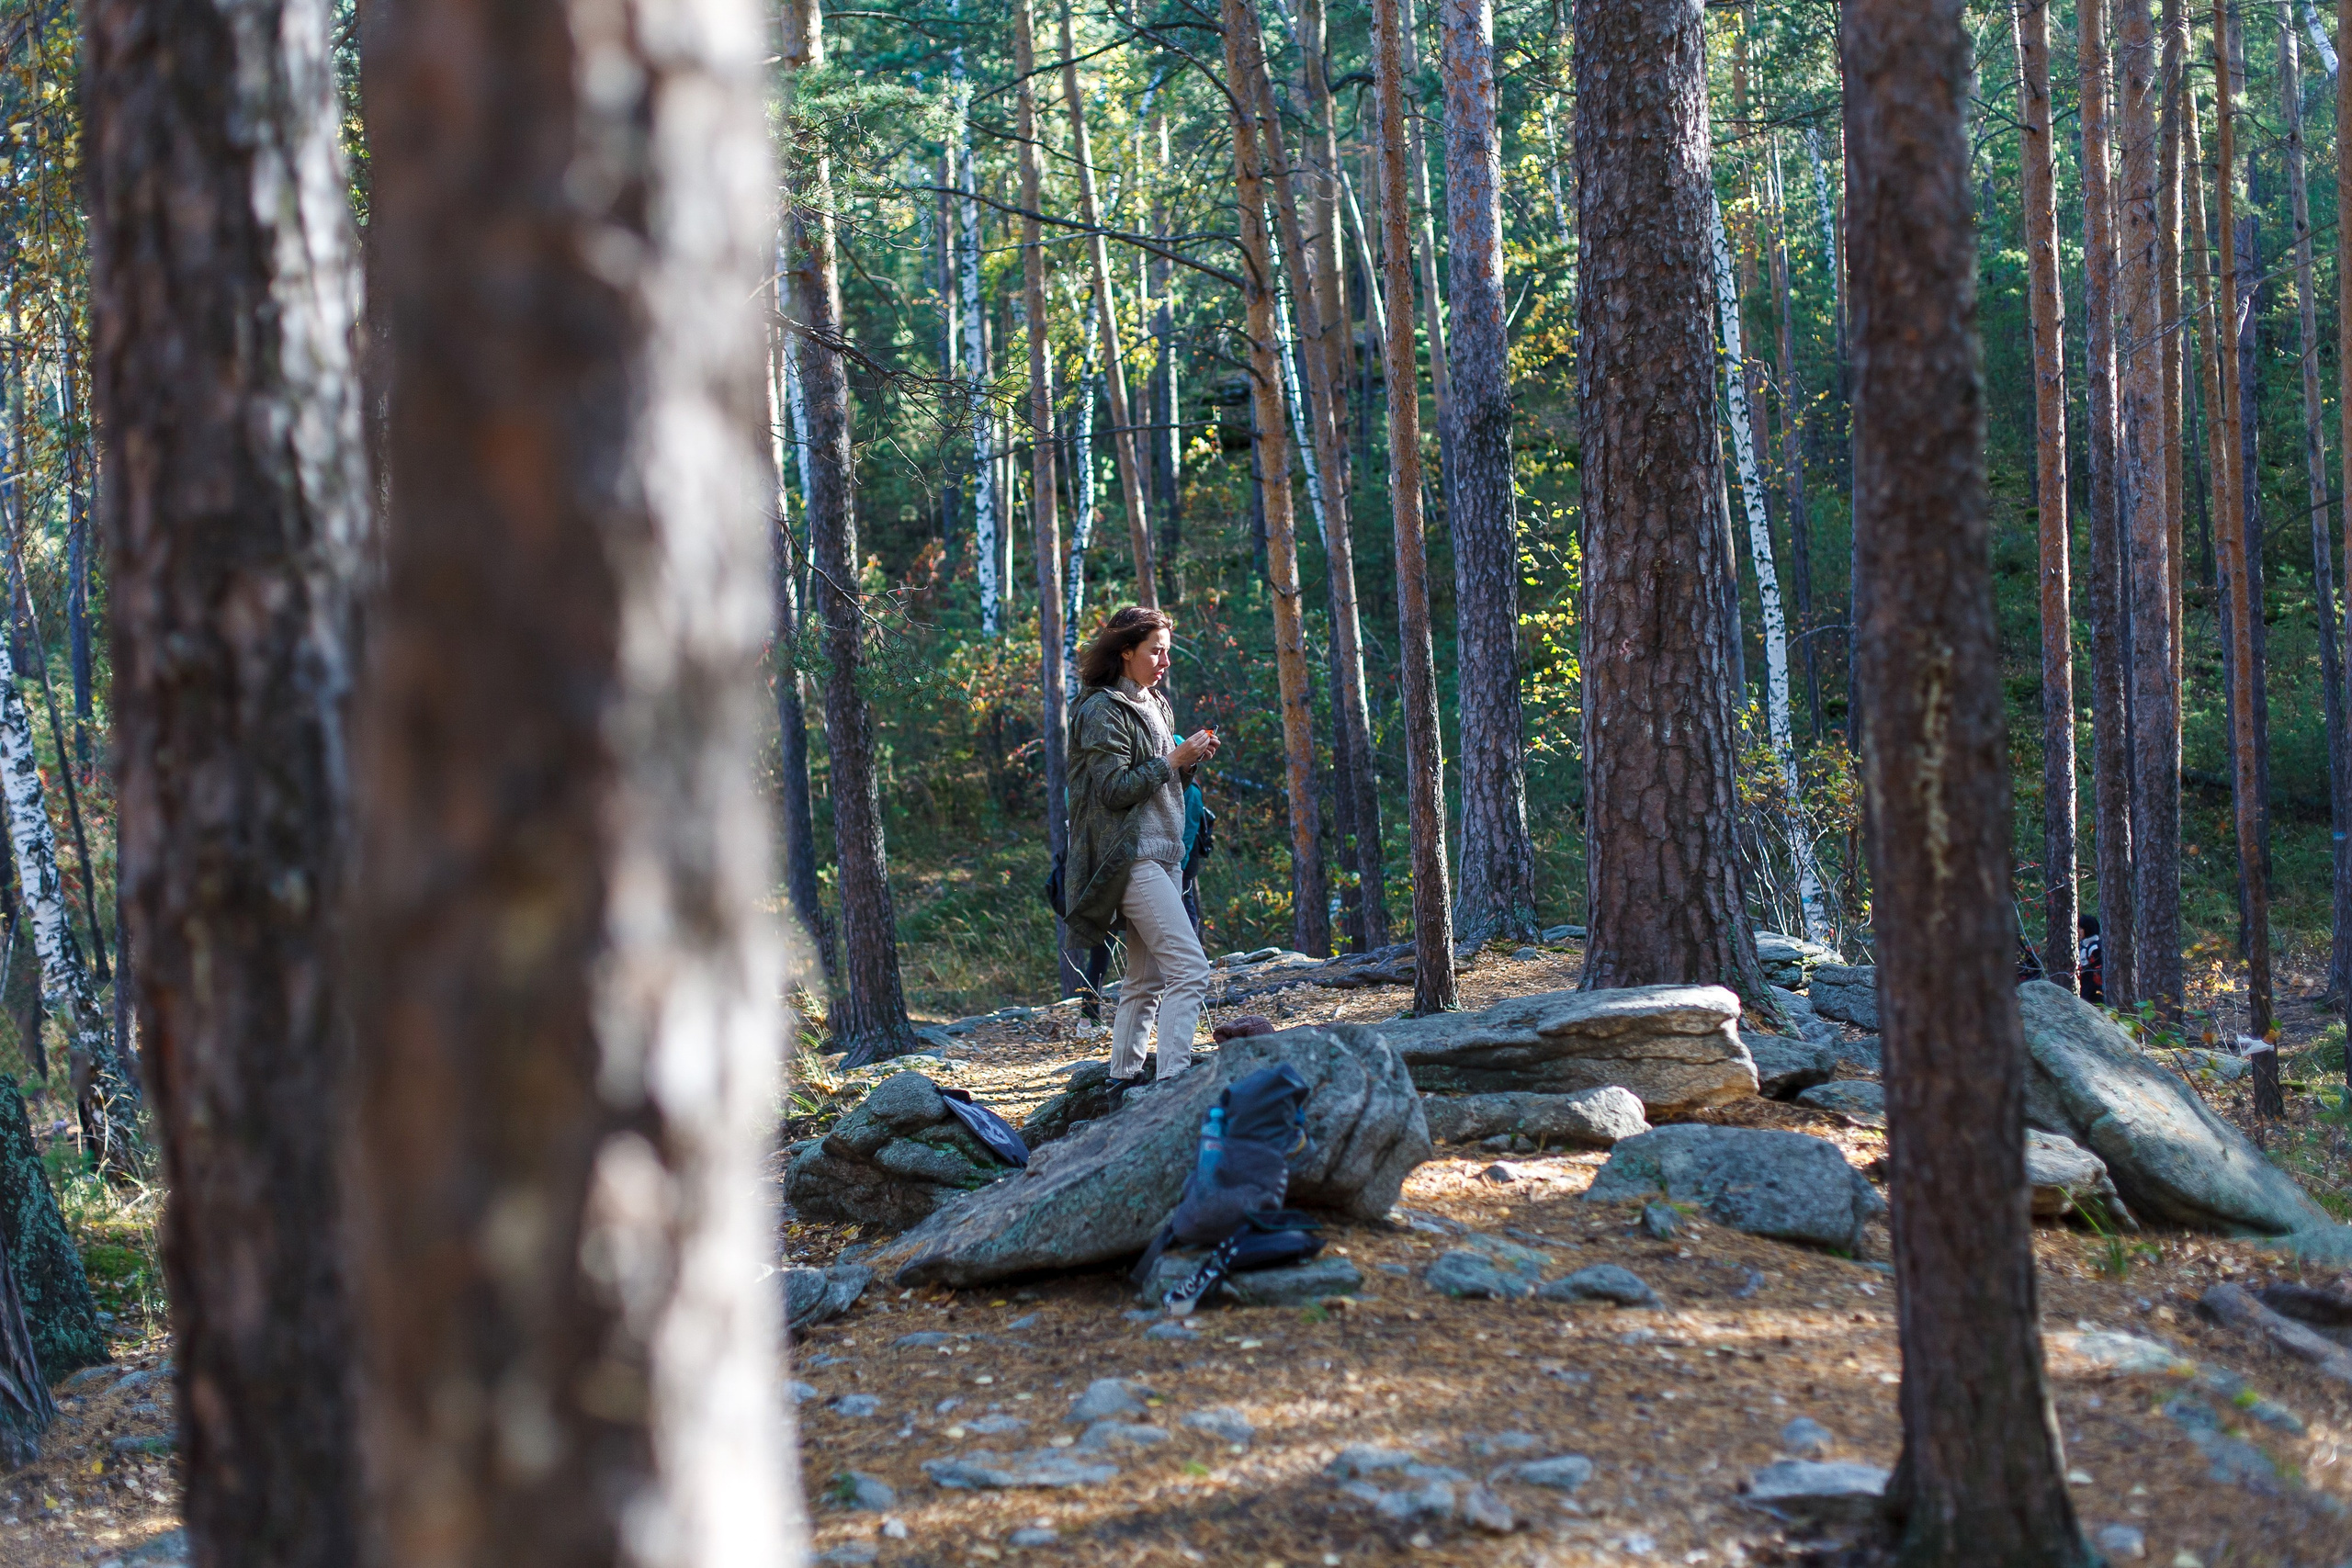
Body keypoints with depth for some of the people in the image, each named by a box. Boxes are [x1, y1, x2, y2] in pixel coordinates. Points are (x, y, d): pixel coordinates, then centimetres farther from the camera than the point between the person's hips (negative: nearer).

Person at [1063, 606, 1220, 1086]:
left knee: (1146, 979, 11)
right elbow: (1113, 789, -16)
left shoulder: (1156, 705, 18)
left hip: (1162, 855, 10)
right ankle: (1173, 1081, -22)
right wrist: (1174, 760, -14)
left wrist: (1192, 761, 5)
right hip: (1130, 857, -10)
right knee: (1190, 969, -18)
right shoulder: (1102, 711, -9)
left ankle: (1124, 1080, 16)